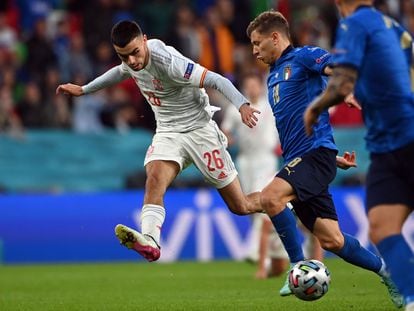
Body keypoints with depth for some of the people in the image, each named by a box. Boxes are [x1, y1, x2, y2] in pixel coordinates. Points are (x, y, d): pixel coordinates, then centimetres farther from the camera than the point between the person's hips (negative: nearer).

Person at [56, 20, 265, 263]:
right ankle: (150, 241, -43)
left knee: (241, 206, 0)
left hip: (200, 131, -6)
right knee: (155, 177, -28)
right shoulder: (131, 62, -4)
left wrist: (242, 105, -45)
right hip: (168, 133, 6)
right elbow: (121, 71, 23)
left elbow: (216, 80, -30)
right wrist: (83, 90, 32)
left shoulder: (168, 62, -27)